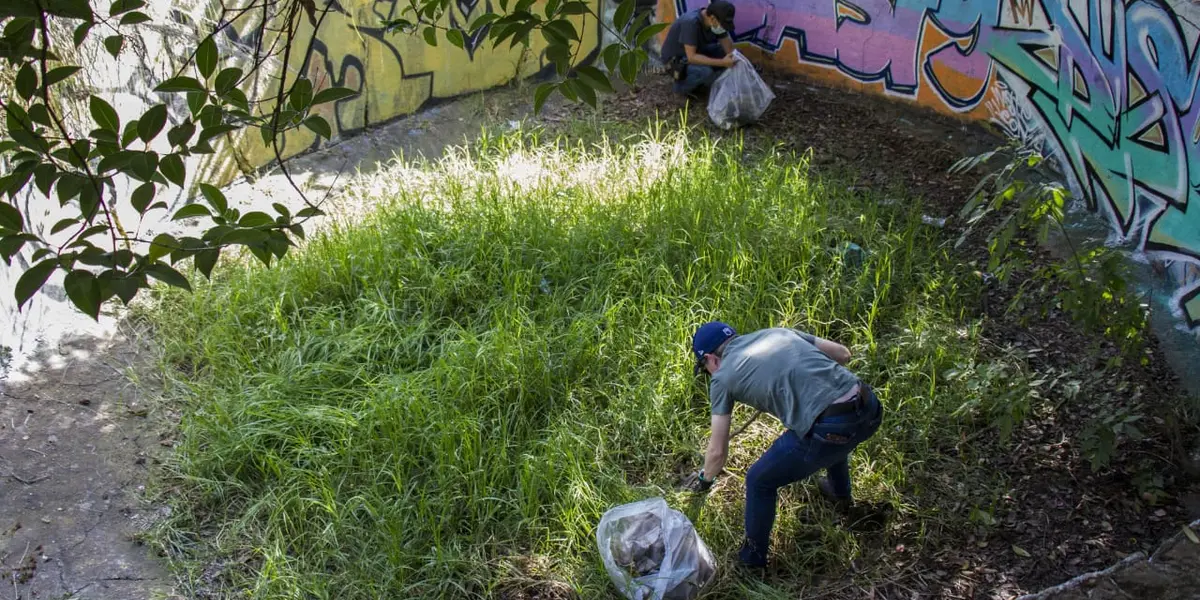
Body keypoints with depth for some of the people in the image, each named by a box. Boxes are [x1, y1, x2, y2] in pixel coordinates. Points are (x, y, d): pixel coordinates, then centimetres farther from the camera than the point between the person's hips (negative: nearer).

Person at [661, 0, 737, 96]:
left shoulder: (715, 20, -11)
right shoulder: (691, 23, -34)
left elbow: (729, 47, -3)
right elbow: (691, 57, -37)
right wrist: (722, 63, -39)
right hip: (676, 60, -8)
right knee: (705, 71, -33)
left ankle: (697, 81, 6)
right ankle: (682, 85, -5)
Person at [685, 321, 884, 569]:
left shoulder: (722, 377, 8)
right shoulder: (776, 332, 21)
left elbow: (718, 452, 11)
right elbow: (842, 354, 22)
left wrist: (705, 479, 32)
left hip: (829, 429, -6)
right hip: (870, 408, 7)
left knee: (760, 482, 18)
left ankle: (752, 560, 33)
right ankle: (840, 495, 68)